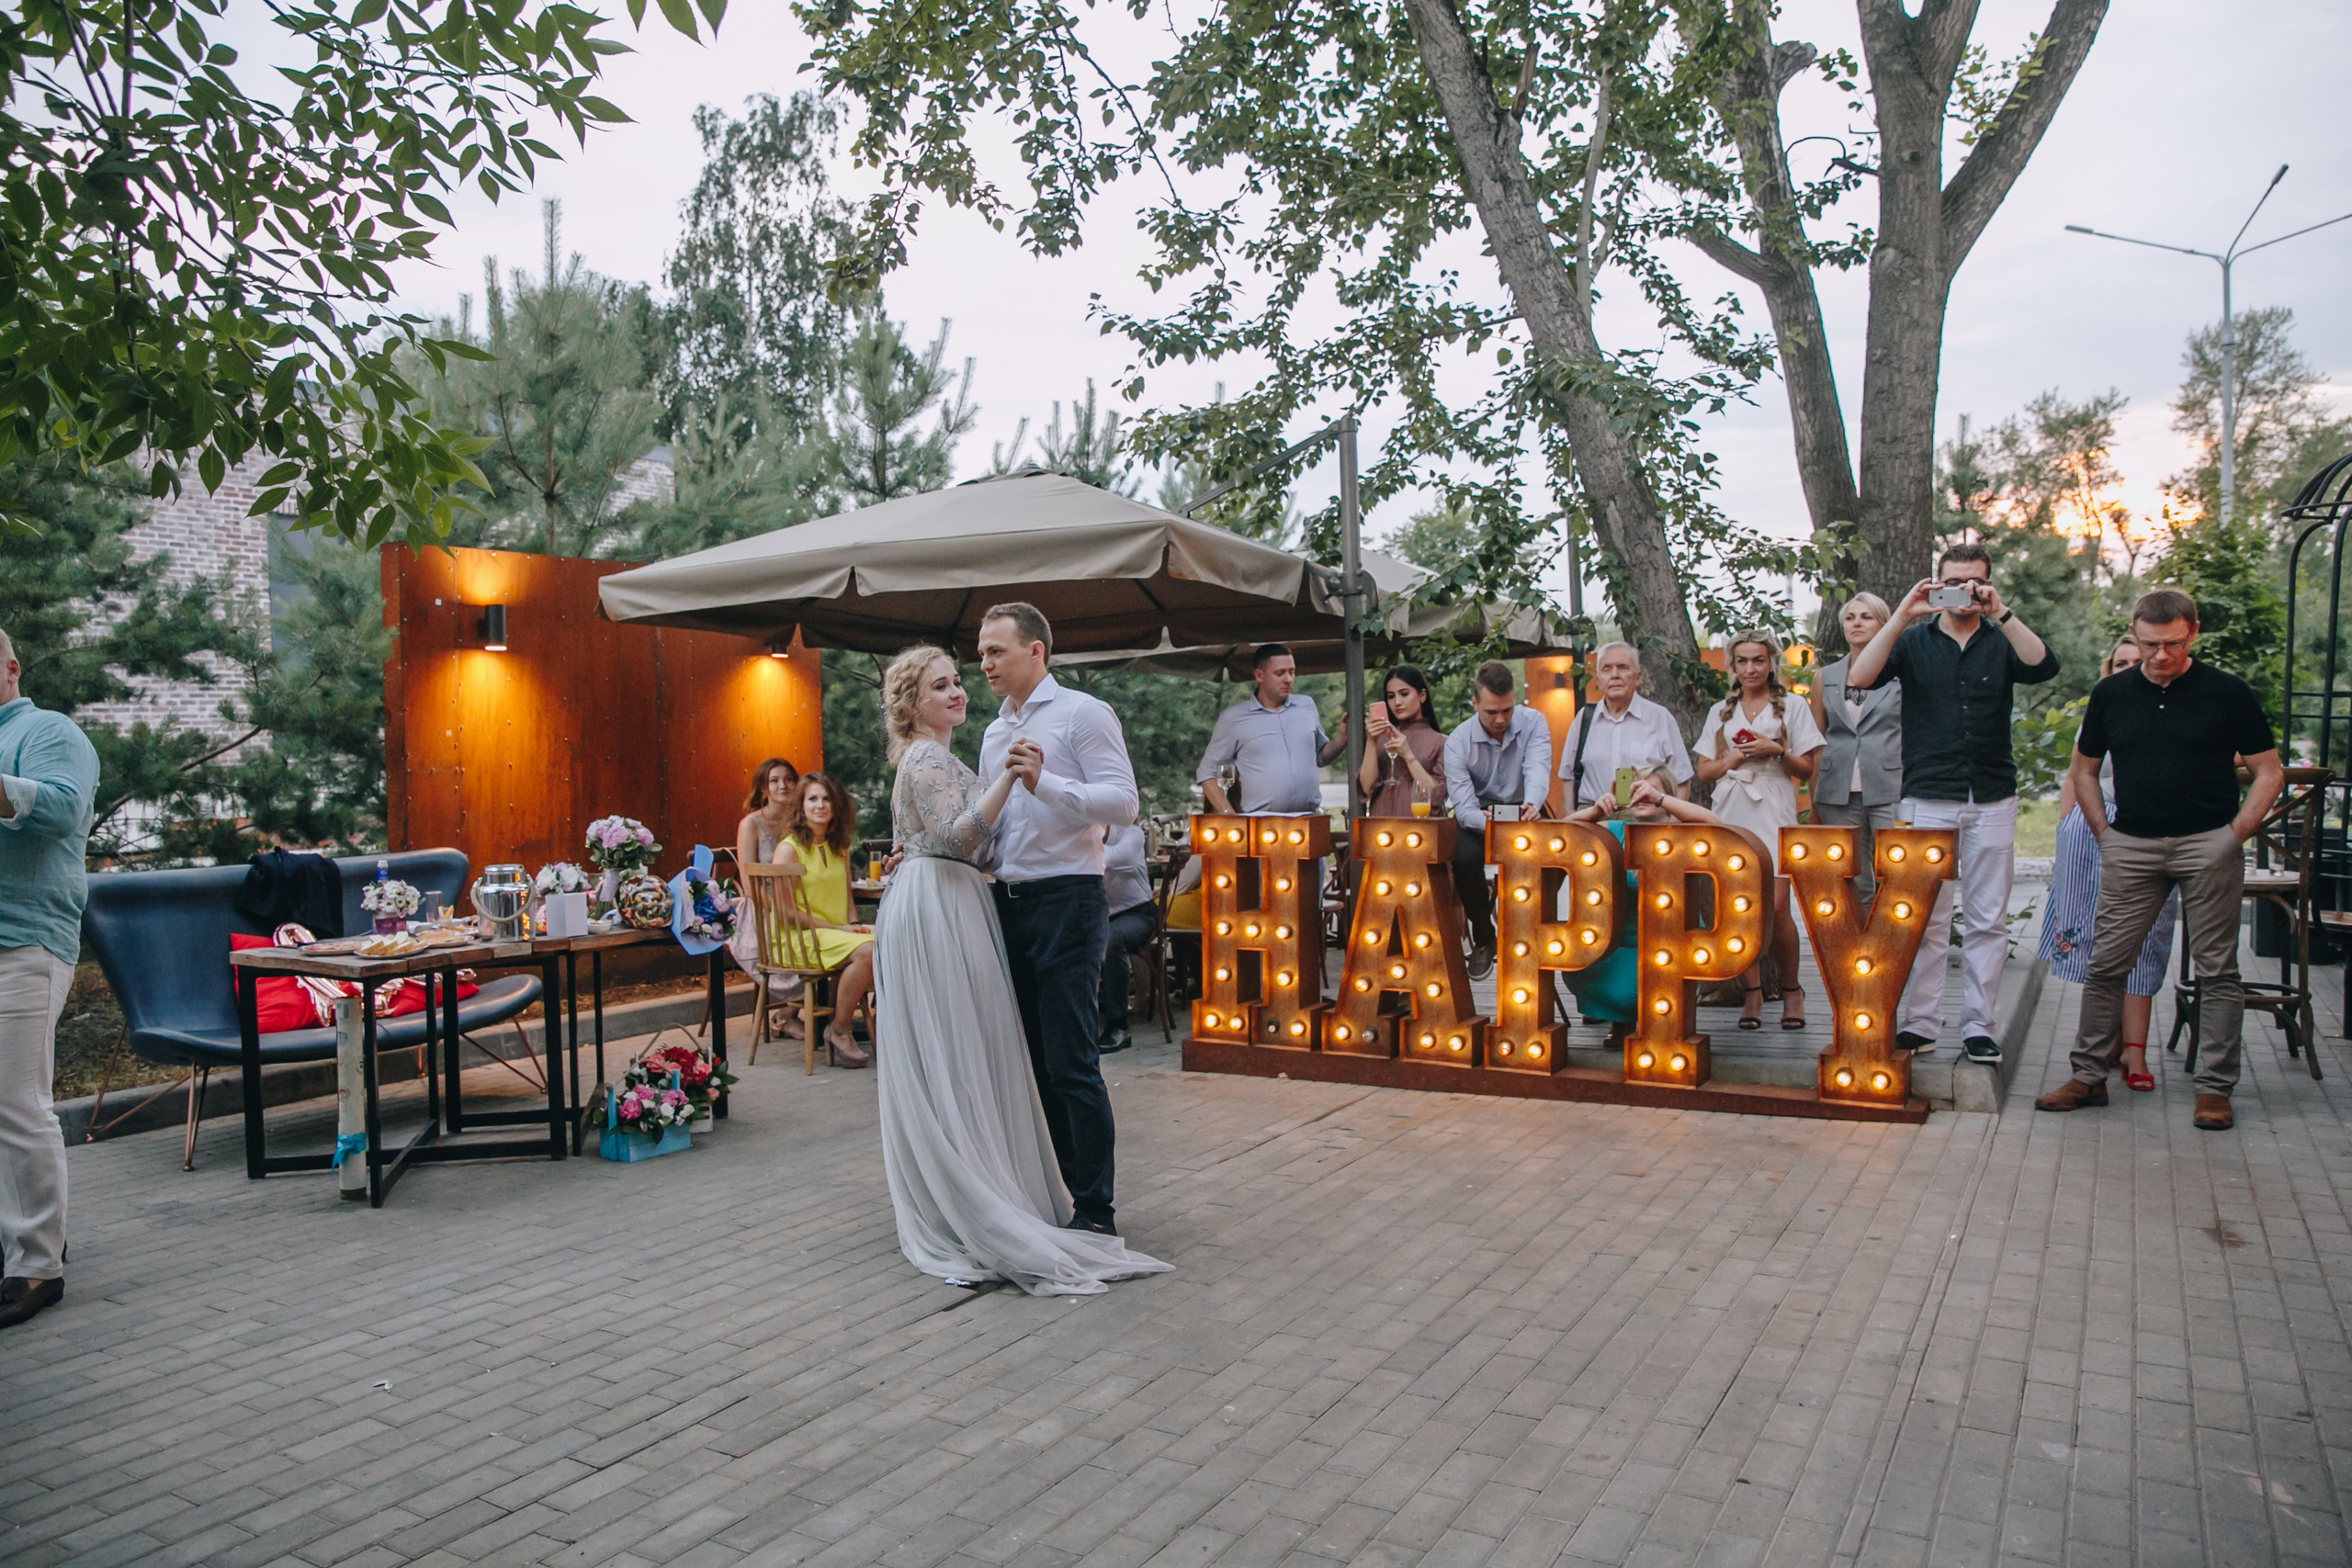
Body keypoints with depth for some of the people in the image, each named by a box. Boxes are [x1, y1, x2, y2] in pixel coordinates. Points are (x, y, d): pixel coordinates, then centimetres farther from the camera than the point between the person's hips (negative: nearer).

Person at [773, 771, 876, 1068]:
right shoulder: (790, 848, -6)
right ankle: (839, 1032, -13)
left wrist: (854, 924, 1)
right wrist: (837, 928, -13)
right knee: (866, 951, -32)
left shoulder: (839, 848, 16)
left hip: (839, 931, 7)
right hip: (801, 936, -7)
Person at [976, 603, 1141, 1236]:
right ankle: (1072, 1189, 22)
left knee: (1071, 1064, -8)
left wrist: (1043, 781, -25)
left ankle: (1095, 1212, 0)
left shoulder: (1083, 714, -4)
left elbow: (1122, 803, -16)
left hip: (1067, 901, -8)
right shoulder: (995, 732, 19)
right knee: (1041, 1061, 11)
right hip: (1010, 904, 8)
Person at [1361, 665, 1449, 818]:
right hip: (1382, 822, 1)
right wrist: (1371, 742, -6)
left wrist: (1408, 755, -9)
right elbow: (1368, 787, 2)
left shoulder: (1441, 742, 6)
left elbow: (1436, 795, -4)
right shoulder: (1381, 739, 12)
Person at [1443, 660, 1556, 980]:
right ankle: (1482, 939, -7)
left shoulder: (1533, 723, -9)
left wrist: (1531, 804, -51)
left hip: (1524, 812, 1)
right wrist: (1488, 824, -45)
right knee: (1465, 858, -33)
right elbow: (1463, 805, -20)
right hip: (1477, 815, -1)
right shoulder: (1458, 741, -13)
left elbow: (1538, 770, -26)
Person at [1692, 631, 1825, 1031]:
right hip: (1731, 815, 3)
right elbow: (1704, 772, 13)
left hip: (1773, 814, -3)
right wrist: (1734, 758, -4)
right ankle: (1751, 993, 7)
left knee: (1775, 908, -11)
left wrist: (1778, 751, -10)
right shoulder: (1720, 712, 16)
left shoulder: (1791, 707, 9)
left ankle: (1791, 989, 8)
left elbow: (1806, 770, 7)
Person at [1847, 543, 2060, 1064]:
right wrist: (1902, 615, -15)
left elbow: (2044, 667, -12)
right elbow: (1859, 678, -10)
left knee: (1988, 920, 4)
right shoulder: (1914, 640, 8)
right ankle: (1919, 1024, 5)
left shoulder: (2002, 642, 10)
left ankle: (1979, 1026, 10)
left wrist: (2000, 613, -19)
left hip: (1992, 800, 1)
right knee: (1924, 918, -1)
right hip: (1926, 799, -1)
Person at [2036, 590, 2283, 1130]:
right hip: (2131, 846, 2)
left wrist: (2233, 836, -4)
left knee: (2216, 969, 3)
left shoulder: (2228, 694, 0)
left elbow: (2269, 773, 3)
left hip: (2208, 844, -2)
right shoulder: (2111, 693, 7)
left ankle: (2215, 1088, 13)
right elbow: (2084, 768, 17)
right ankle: (2089, 1076, 12)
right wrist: (2104, 833, 8)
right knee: (2105, 963, 2)